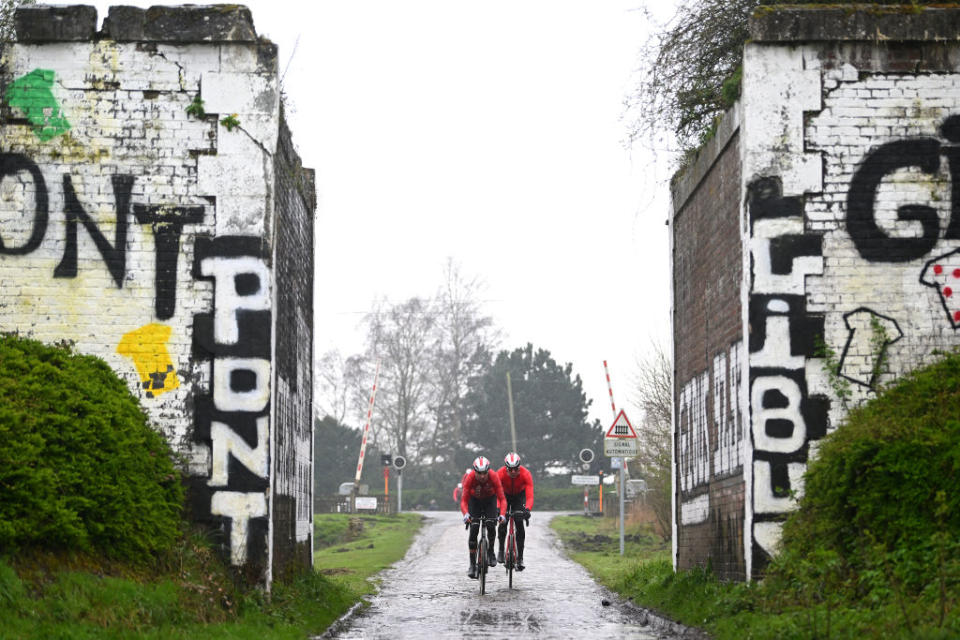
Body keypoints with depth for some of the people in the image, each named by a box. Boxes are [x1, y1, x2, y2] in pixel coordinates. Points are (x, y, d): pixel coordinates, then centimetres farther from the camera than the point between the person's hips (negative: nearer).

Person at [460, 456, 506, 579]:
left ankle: (490, 551, 8)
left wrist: (502, 514, -50)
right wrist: (466, 514, -51)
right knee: (473, 530, -14)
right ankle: (472, 564, -8)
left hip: (490, 500, 0)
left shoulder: (494, 476, -33)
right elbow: (464, 500, -32)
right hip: (475, 500, 0)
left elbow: (502, 498, -34)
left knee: (491, 526, -20)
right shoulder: (470, 478, -33)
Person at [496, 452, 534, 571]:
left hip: (519, 495, 0)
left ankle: (520, 558, -9)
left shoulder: (525, 474, -33)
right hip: (505, 494, 0)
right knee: (502, 522, -16)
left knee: (519, 524, -14)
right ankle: (501, 549, 10)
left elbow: (530, 495, -40)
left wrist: (527, 509, -57)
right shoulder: (500, 474, -32)